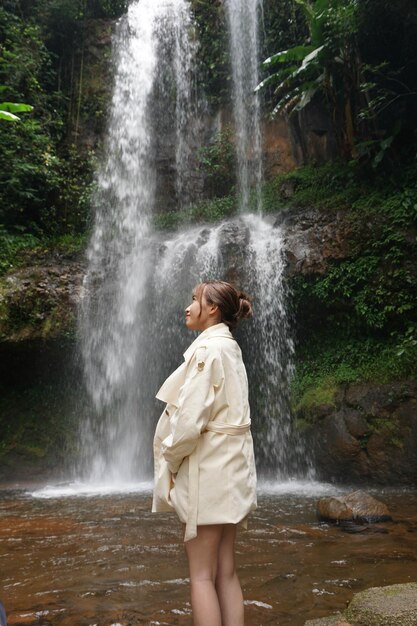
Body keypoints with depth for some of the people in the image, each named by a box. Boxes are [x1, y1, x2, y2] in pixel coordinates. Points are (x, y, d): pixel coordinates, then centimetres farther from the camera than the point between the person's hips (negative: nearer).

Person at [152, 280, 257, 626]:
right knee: (225, 571, 12)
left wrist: (169, 460, -6)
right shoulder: (229, 348, 15)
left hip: (207, 468, -9)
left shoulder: (208, 348, -14)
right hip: (228, 465, 9)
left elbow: (190, 418, -21)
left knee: (202, 574, 0)